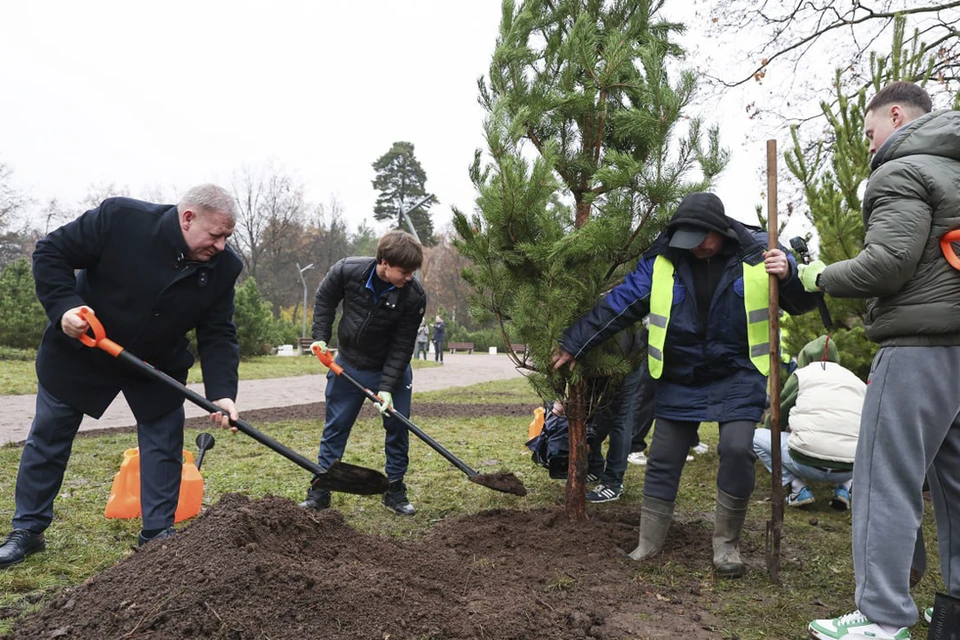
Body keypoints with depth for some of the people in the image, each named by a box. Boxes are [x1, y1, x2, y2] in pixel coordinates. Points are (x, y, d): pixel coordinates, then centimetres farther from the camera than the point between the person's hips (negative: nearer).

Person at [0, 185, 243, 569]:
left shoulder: (222, 268, -17)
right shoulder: (119, 218, -27)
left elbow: (218, 335, -14)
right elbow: (51, 253, -15)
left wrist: (222, 392, -26)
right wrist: (64, 306, -29)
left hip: (157, 365, 2)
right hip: (79, 351, -2)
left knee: (165, 443, 0)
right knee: (47, 439, 9)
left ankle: (158, 533, 15)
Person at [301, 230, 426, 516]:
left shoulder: (414, 296, -24)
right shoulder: (346, 271, -22)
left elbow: (402, 346, -19)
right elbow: (324, 300, 0)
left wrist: (387, 386, -24)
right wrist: (321, 338, -6)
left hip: (392, 369, 0)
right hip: (347, 365, 1)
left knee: (398, 427, 3)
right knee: (335, 428, 7)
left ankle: (395, 491, 19)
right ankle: (320, 492, 18)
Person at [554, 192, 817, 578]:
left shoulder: (756, 255, -10)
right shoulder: (661, 262, -7)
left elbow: (803, 303, -2)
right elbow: (618, 306, -2)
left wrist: (789, 276, -25)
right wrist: (574, 345, -2)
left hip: (737, 377, -1)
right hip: (680, 379, 2)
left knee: (737, 449, -17)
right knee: (662, 460, 4)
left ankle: (726, 546, 6)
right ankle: (648, 546, 20)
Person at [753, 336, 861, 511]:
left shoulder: (802, 374, 10)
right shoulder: (857, 381, 19)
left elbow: (777, 417, 18)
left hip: (808, 463, -4)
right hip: (849, 469, 5)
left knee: (756, 436, 17)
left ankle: (798, 489, 6)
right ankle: (843, 489, 13)